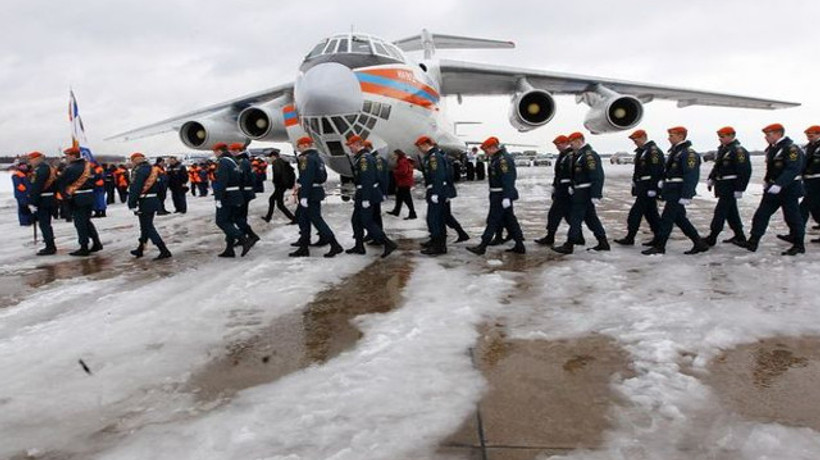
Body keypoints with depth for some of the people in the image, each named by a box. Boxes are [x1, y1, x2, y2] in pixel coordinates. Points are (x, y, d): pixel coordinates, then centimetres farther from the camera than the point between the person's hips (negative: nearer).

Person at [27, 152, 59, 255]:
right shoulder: (49, 168, 15)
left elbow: (36, 188, -21)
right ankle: (51, 246, 22)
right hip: (51, 200, 10)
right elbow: (54, 185, 18)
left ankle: (50, 247, -3)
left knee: (44, 224, -5)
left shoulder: (40, 170, -15)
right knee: (46, 224, 16)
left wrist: (32, 202, -20)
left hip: (42, 201, -10)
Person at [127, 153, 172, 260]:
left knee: (148, 227, -4)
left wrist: (132, 204, -16)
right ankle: (140, 249, 29)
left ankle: (164, 251, -11)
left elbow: (135, 189, -19)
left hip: (144, 202, -9)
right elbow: (159, 186, 18)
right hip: (154, 201, 9)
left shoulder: (138, 171, -14)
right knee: (146, 226, 17)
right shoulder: (154, 170, 12)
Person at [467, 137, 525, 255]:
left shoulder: (503, 159, -18)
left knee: (493, 220, -5)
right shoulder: (497, 158, 16)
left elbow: (507, 179, -25)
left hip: (500, 196, -11)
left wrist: (506, 197, -29)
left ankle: (482, 246, 0)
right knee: (510, 220, 13)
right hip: (500, 195, 11)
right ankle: (519, 245, 18)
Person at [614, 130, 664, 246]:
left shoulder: (653, 150, -14)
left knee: (636, 212, -8)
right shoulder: (641, 151, 17)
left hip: (648, 188, -10)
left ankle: (630, 238, -2)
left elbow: (655, 171, -21)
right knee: (651, 212, 13)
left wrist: (652, 188, -24)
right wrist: (635, 186, 19)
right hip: (642, 187, 10)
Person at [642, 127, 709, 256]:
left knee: (666, 219, -5)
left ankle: (659, 246, 4)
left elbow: (691, 176, -21)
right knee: (680, 218, 15)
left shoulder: (688, 153, -16)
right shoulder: (675, 151, 14)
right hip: (672, 191, 10)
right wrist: (663, 181, 11)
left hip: (678, 193, -10)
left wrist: (686, 196, -25)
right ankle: (699, 244, 24)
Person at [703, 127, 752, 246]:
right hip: (722, 186, 9)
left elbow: (744, 171, -21)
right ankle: (739, 236, 25)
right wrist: (711, 178, 15)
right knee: (731, 212, 15)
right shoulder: (722, 148, 12)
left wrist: (739, 189, -22)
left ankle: (711, 238, -3)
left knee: (720, 211, -7)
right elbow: (717, 165, 24)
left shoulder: (738, 150, -17)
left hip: (730, 187, -9)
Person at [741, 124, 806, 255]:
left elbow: (793, 169, -27)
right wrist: (766, 181, 13)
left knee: (792, 217, 2)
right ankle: (753, 243, 7)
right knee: (761, 215, 5)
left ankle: (799, 246, 15)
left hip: (788, 189, -9)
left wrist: (779, 184, -35)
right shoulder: (771, 148, 10)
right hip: (772, 189, 9)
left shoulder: (791, 148, -18)